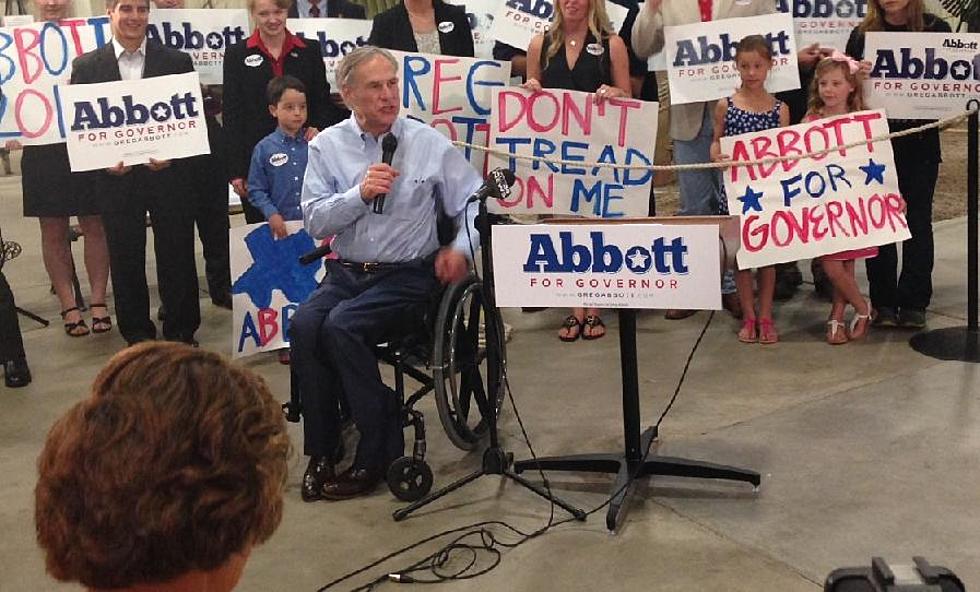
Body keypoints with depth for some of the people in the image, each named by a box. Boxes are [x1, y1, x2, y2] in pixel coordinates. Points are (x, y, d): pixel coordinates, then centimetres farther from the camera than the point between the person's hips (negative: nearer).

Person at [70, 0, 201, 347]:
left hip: (169, 175, 0)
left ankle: (181, 332, 20)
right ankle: (137, 336, 22)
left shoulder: (177, 62, 3)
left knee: (177, 257, 5)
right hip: (116, 179, 1)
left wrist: (172, 155, -13)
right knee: (125, 260, 8)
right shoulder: (86, 66, 4)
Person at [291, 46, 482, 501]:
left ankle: (378, 453, -15)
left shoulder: (430, 144, 3)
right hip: (345, 273, 3)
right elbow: (314, 220, 0)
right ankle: (321, 451, -13)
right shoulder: (327, 146, 7)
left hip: (406, 276, -3)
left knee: (341, 326, -29)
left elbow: (474, 203, 8)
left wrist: (461, 247, -9)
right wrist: (360, 194, -14)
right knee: (304, 324, -27)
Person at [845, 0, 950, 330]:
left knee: (918, 220, 4)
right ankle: (883, 302, 14)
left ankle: (913, 304, 11)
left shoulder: (936, 29, 2)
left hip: (920, 141, 0)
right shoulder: (862, 34, 3)